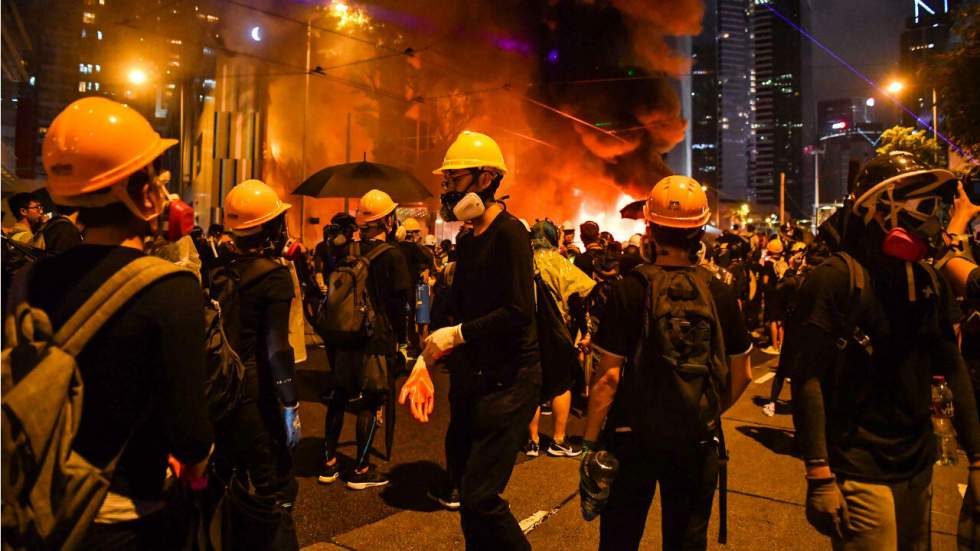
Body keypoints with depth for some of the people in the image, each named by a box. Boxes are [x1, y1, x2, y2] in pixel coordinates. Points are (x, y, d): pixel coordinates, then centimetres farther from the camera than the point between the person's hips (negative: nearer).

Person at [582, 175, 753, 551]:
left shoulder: (629, 289, -15)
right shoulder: (720, 294, -6)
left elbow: (609, 376, -16)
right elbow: (742, 375, 3)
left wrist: (590, 440, -8)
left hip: (633, 435, -2)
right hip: (696, 439, 3)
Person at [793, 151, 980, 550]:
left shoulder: (930, 283, 7)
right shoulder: (836, 279, -15)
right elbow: (809, 379, -20)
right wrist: (819, 477, -23)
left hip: (918, 467, 7)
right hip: (860, 470, -7)